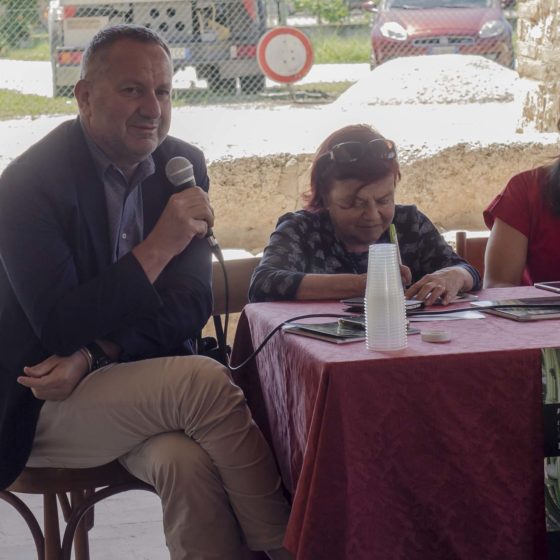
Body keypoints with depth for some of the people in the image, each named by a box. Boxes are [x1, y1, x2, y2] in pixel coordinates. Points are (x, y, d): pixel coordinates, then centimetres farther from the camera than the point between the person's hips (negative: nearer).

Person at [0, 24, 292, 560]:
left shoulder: (183, 165, 3)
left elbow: (191, 304, -1)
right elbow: (60, 329, -19)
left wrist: (94, 356, -16)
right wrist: (158, 247, -25)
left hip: (135, 380, 4)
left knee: (187, 461, -29)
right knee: (206, 381, -27)